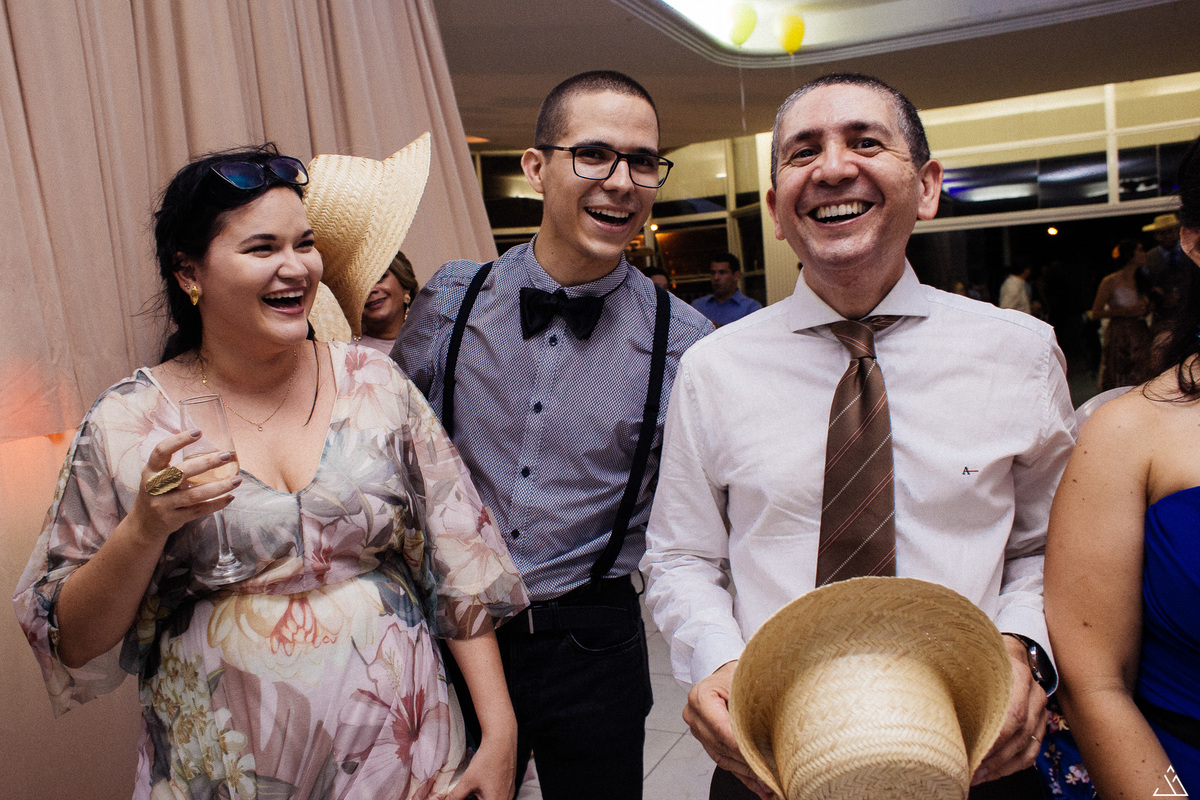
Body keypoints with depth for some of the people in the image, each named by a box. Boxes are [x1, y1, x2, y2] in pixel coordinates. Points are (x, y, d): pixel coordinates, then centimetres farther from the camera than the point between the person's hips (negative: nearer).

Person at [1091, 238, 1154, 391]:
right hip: (1118, 337, -5)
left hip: (1140, 336, 5)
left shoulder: (1140, 281, 12)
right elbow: (1096, 313, -11)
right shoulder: (1111, 281, -7)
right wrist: (1127, 311, -16)